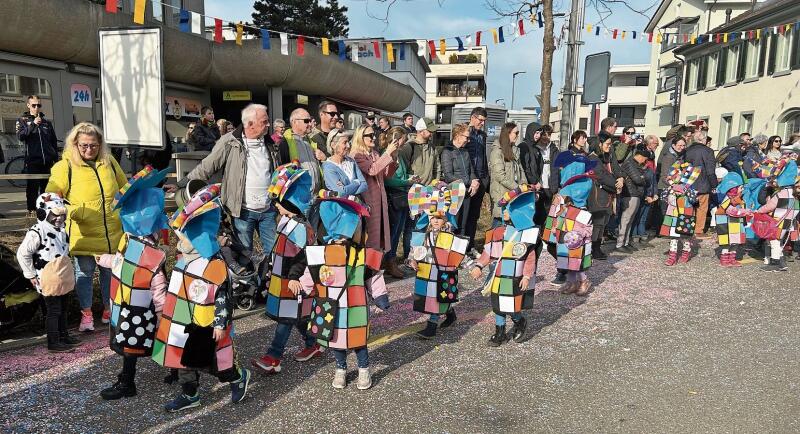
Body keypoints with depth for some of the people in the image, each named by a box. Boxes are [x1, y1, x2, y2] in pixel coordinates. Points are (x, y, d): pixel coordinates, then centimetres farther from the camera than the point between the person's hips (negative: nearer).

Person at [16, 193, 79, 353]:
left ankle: (64, 335, 30)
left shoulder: (61, 231, 9)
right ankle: (53, 342, 6)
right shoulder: (37, 232, -16)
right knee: (53, 310, -2)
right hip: (48, 282, -8)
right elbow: (22, 254, -13)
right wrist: (31, 274, -10)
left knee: (63, 309, 17)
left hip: (63, 280, 8)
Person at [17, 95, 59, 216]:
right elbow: (20, 136, -10)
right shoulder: (23, 120, 7)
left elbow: (54, 142, 16)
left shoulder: (47, 122, 14)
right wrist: (33, 124, -20)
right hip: (32, 160, -2)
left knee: (47, 187, 6)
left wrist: (56, 159, 11)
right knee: (32, 186, -2)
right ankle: (31, 210, 6)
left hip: (48, 161, 3)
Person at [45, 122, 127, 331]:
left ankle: (109, 309, 32)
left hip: (112, 232, 4)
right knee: (84, 272, 4)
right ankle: (86, 314, 21)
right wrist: (69, 210, -26)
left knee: (110, 272, 15)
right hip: (83, 234, -3)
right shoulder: (65, 166, -7)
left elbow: (124, 188, 18)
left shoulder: (109, 162, 5)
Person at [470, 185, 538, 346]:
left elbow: (530, 259, -6)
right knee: (499, 306, 12)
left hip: (517, 280, -4)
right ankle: (500, 333, 28)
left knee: (513, 308, 2)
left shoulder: (527, 234, -9)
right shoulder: (497, 233, 0)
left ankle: (520, 323, 34)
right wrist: (479, 266, -9)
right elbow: (488, 252, 2)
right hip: (498, 279, 4)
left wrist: (527, 276, -9)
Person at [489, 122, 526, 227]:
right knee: (499, 223, -3)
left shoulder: (515, 150, 16)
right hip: (501, 194, -7)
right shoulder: (497, 151, -8)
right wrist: (517, 187, -17)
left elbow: (520, 170, 16)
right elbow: (500, 176, -15)